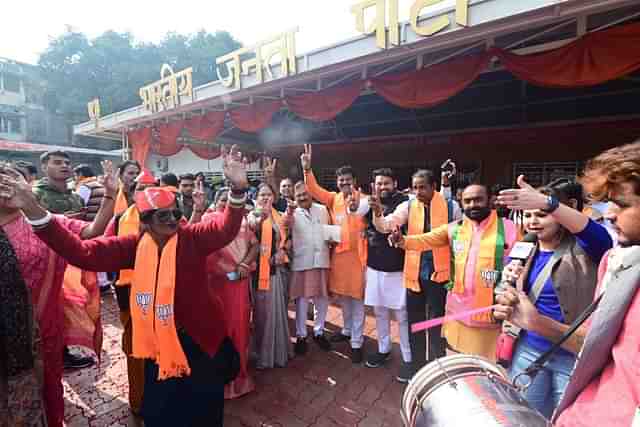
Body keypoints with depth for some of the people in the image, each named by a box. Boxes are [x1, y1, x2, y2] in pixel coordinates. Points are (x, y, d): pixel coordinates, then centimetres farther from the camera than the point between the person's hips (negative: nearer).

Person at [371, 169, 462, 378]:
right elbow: (385, 226, -15)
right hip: (414, 272, 2)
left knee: (437, 322, 12)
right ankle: (417, 364, 37)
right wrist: (377, 213, -36)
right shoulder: (408, 206, -4)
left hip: (439, 272, -2)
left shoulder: (451, 206, -7)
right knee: (415, 321, 16)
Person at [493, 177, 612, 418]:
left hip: (574, 356, -3)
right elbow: (507, 300, 8)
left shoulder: (581, 250, -11)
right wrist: (509, 280, -15)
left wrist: (547, 202, -50)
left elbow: (600, 237, -36)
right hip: (528, 351, 4)